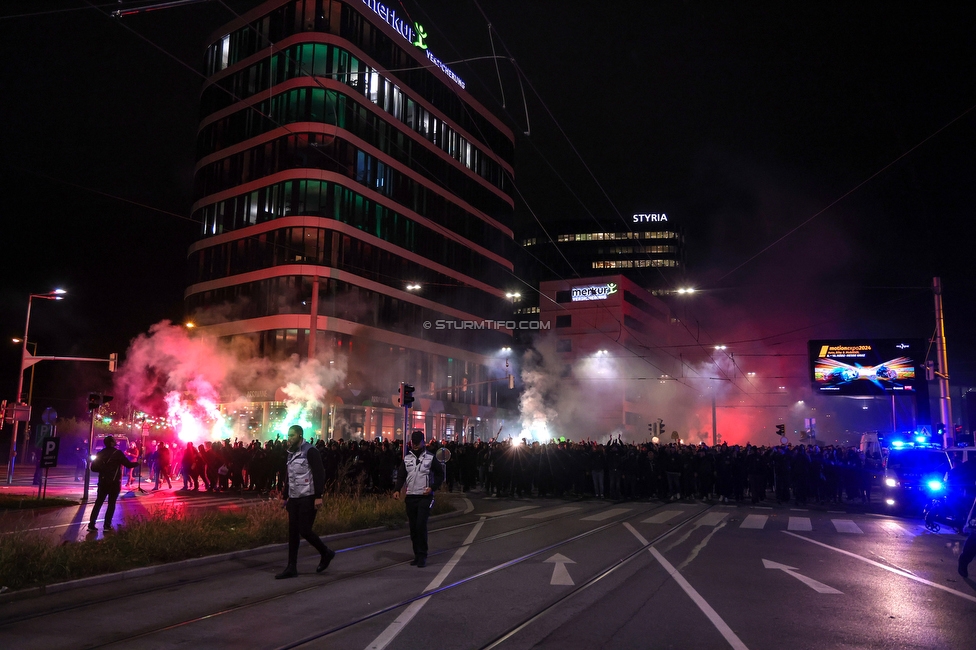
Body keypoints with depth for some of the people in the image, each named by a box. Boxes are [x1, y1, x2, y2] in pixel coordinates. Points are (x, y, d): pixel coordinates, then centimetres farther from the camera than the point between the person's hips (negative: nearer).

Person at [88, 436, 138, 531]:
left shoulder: (100, 453, 4)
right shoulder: (117, 453, -9)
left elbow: (93, 468, 5)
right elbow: (128, 465, -8)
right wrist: (138, 463, 9)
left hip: (103, 482, 4)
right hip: (114, 482, -4)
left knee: (98, 503, 10)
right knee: (111, 504, 4)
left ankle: (91, 524, 5)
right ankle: (107, 525, 2)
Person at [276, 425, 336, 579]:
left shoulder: (310, 451, -12)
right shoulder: (291, 453, 13)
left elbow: (319, 474, -17)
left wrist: (318, 496, -21)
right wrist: (286, 496, 17)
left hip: (308, 498, -8)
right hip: (294, 498, 8)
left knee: (304, 530, -8)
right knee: (292, 532, 6)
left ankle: (326, 553, 14)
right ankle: (291, 568, 12)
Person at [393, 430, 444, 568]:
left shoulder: (430, 458, -1)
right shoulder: (406, 458, 9)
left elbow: (440, 474, 4)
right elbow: (401, 476, 9)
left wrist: (432, 488, -10)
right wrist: (397, 490, -7)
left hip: (425, 497, -4)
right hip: (410, 497, 4)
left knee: (421, 525, -13)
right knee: (413, 528, 8)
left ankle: (422, 556, -4)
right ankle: (417, 555, 19)